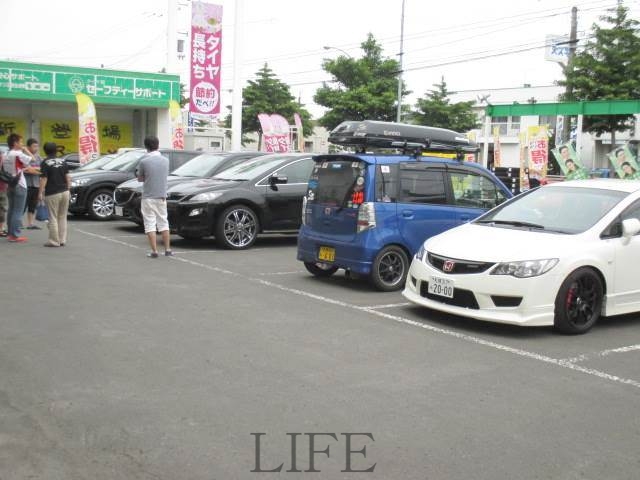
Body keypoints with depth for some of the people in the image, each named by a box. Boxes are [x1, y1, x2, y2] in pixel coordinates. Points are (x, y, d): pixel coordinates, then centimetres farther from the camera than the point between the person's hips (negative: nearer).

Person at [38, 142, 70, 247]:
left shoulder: (45, 163, -7)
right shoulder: (62, 161, 10)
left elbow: (43, 179, -10)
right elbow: (68, 177, 9)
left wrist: (40, 193, -6)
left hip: (52, 194, -5)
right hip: (64, 192, 5)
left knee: (53, 218, 0)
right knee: (62, 217, 11)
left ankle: (54, 241, 2)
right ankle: (62, 240, 14)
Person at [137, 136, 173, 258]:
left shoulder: (144, 161, -12)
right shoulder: (165, 160, 1)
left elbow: (140, 179, 0)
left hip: (148, 197, -4)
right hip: (162, 196, 4)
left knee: (150, 224, 1)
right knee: (163, 223, 13)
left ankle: (154, 251, -2)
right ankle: (167, 250, 14)